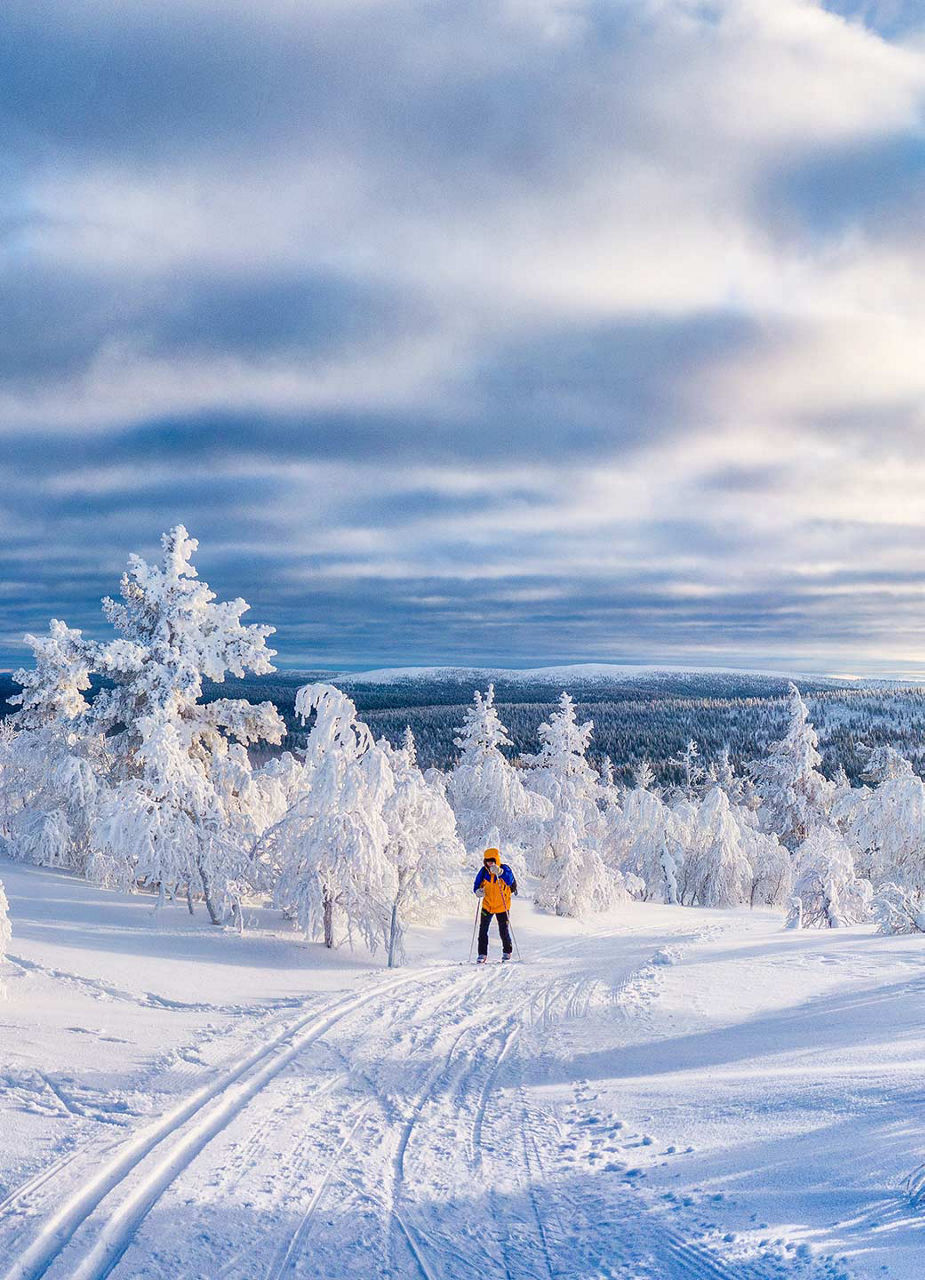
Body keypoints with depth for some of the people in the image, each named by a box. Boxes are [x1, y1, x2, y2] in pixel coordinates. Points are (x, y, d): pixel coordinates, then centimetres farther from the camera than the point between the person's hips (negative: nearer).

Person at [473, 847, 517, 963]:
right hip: (487, 905, 3)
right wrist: (478, 891, -20)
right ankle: (482, 954, 7)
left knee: (504, 931, 4)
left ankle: (507, 952, 25)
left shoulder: (504, 868, -13)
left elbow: (510, 881, -31)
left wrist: (500, 872, -46)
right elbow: (477, 885, 3)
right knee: (483, 930, -3)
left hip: (502, 906, -3)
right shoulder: (484, 871, -5)